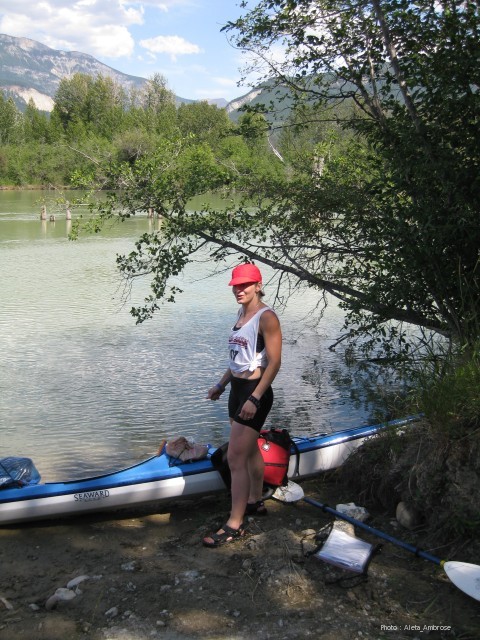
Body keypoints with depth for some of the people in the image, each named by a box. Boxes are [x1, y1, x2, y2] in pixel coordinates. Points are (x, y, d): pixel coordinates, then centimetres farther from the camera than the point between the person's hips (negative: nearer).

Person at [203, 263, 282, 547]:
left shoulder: (266, 317, -15)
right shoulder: (242, 313, 11)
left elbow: (274, 363, -18)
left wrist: (254, 398, -23)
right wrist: (222, 385, 20)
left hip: (255, 392, -9)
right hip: (238, 389, 9)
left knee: (235, 458, -9)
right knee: (250, 450, 21)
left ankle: (234, 525, -2)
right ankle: (255, 502, 37)